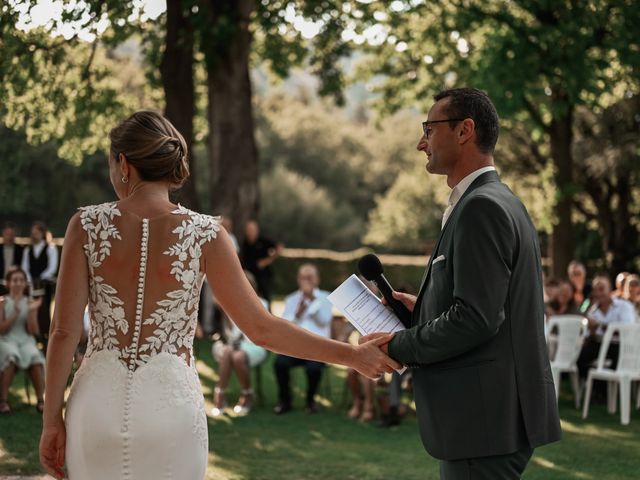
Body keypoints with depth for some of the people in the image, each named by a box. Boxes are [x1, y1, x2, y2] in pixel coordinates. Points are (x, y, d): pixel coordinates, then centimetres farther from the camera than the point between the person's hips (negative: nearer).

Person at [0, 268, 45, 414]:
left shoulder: (30, 304, 9)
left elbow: (33, 331, 2)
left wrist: (31, 312, -11)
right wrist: (16, 313, -13)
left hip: (26, 341, 2)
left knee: (36, 358, -32)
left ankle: (40, 400, -27)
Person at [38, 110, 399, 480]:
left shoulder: (87, 225, -4)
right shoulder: (204, 234, -5)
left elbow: (64, 332, -6)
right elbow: (261, 329, -6)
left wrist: (52, 419, 3)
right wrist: (354, 356, 2)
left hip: (100, 404, 1)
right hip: (172, 408, 0)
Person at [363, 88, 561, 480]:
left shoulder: (481, 207, -16)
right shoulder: (499, 201, 16)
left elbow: (476, 318, -22)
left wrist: (397, 347, -12)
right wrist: (423, 308, 12)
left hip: (488, 417, -10)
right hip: (499, 409, 10)